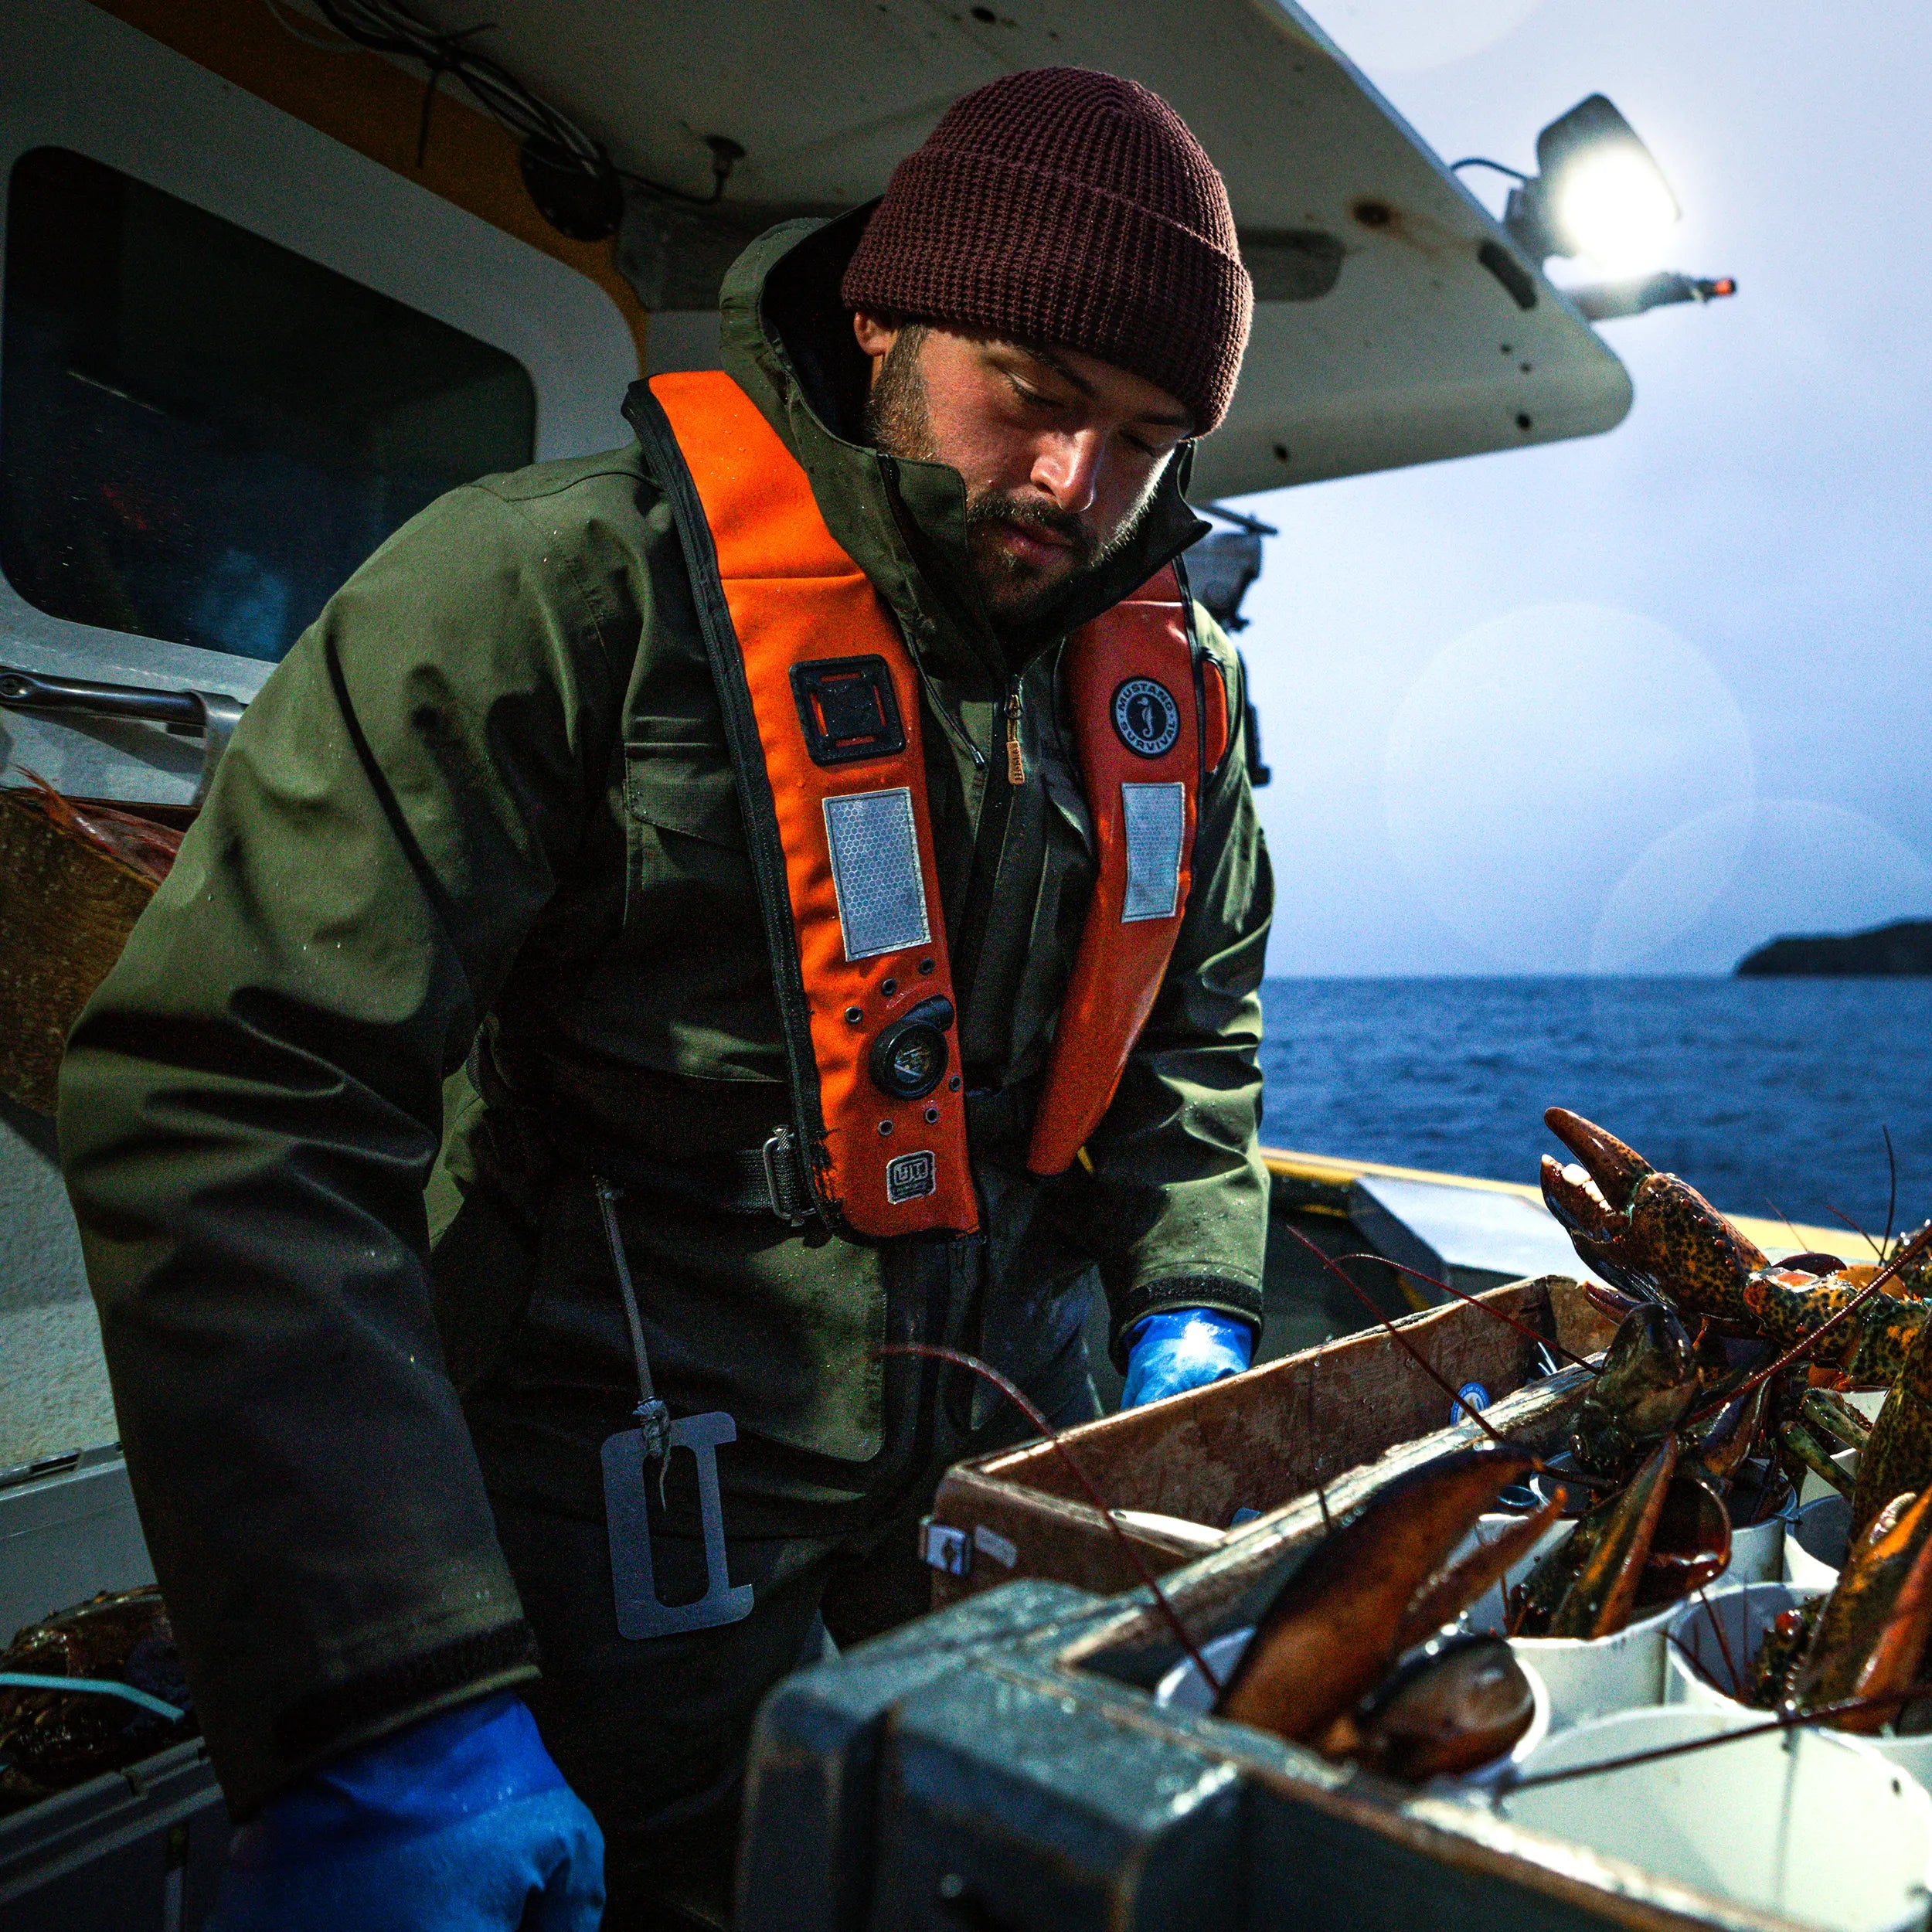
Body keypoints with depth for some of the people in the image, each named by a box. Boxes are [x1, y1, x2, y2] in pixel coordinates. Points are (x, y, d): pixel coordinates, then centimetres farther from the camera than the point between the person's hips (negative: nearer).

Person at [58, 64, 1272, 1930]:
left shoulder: (1173, 674, 1)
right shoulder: (562, 585, -20)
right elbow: (231, 1106, -25)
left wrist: (1190, 1310, 1)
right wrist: (390, 1709, -28)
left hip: (995, 1474, 6)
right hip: (634, 1518, -5)